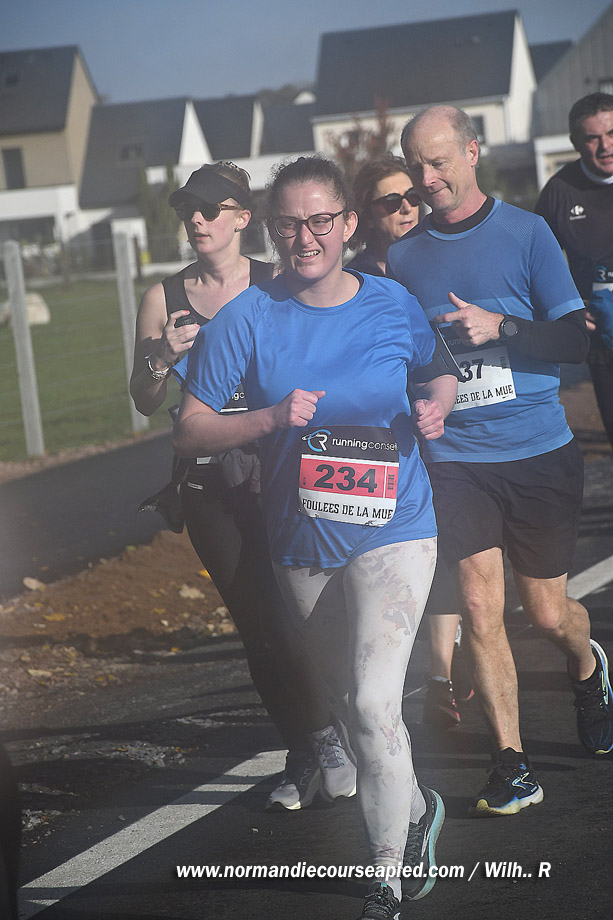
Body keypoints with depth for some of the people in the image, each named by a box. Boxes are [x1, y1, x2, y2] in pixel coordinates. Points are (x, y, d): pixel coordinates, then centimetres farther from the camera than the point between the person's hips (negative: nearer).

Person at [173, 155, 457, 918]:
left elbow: (440, 374, 16)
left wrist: (437, 406, -7)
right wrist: (271, 418, -23)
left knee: (374, 704, -16)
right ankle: (418, 808, 45)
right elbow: (188, 433, -8)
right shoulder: (246, 319, -7)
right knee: (355, 701, 18)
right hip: (302, 546, 2)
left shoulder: (394, 306, -4)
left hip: (393, 534, -2)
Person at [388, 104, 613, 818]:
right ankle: (511, 768, -3)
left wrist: (499, 326, -17)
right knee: (479, 609, -10)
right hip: (454, 458, 1)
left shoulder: (525, 232, -1)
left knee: (549, 614, 8)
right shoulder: (403, 255, 8)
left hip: (539, 453, -1)